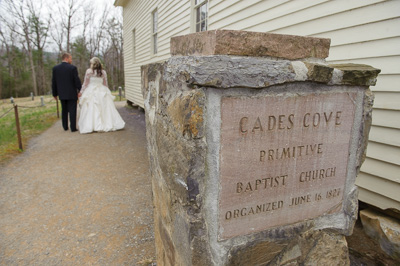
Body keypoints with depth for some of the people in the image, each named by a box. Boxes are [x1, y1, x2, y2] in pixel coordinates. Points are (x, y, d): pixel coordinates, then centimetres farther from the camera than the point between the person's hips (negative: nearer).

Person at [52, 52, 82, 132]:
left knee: (64, 110, 15)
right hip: (72, 94, -4)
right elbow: (77, 81, -11)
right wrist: (80, 90, 3)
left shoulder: (55, 68, 3)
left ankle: (65, 127, 21)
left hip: (61, 94, 4)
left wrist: (55, 94, 13)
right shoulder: (73, 68, -11)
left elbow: (54, 82, 5)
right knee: (72, 110, 0)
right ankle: (73, 128, 1)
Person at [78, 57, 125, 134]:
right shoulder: (103, 72, 7)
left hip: (91, 92, -3)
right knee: (105, 109, 5)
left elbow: (85, 83, 1)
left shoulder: (89, 71, -2)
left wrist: (81, 92, 11)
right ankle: (109, 124, 4)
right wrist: (106, 92, 24)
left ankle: (90, 126, -6)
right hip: (102, 92, 3)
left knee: (91, 109, -3)